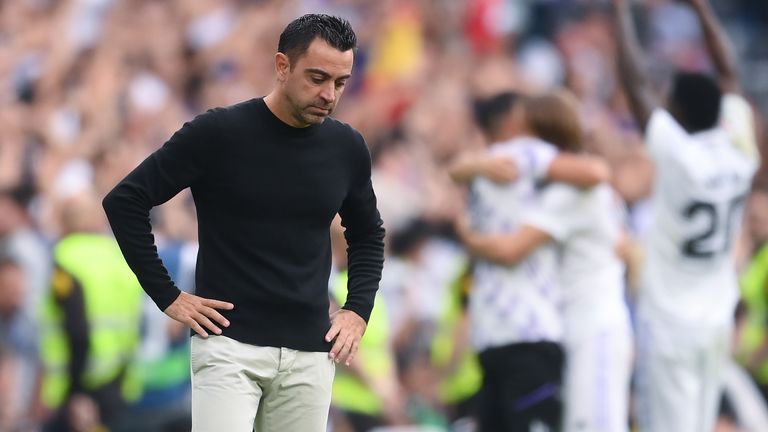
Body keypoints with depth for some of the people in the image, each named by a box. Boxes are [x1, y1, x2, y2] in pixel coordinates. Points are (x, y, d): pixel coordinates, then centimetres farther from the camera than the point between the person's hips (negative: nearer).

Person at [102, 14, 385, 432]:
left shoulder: (346, 147, 5)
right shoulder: (218, 133, -9)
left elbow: (367, 233, 23)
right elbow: (125, 201, -4)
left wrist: (358, 309, 9)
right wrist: (167, 296, -5)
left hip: (309, 354, 4)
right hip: (230, 346, -4)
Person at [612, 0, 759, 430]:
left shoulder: (678, 154, -17)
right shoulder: (739, 150, -2)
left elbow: (636, 83, -13)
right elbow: (728, 75, 11)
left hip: (669, 322, -6)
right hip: (718, 321, 6)